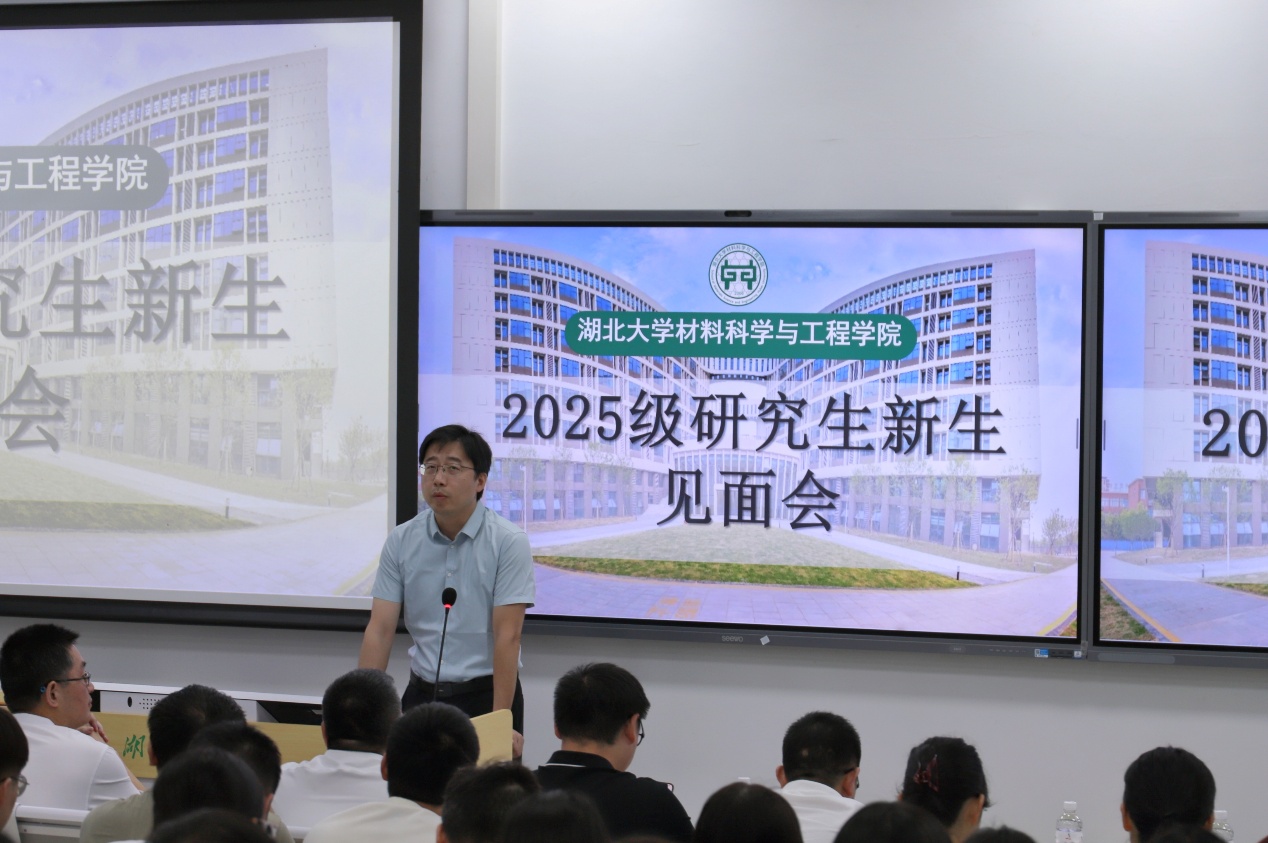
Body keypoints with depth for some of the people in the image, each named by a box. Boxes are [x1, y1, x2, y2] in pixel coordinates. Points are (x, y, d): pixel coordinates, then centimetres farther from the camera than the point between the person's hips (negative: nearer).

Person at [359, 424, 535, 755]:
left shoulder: (508, 541, -11)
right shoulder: (400, 541, 0)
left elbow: (507, 635, -15)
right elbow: (380, 629, -2)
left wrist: (500, 720, -20)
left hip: (485, 692, -3)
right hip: (422, 693, 3)